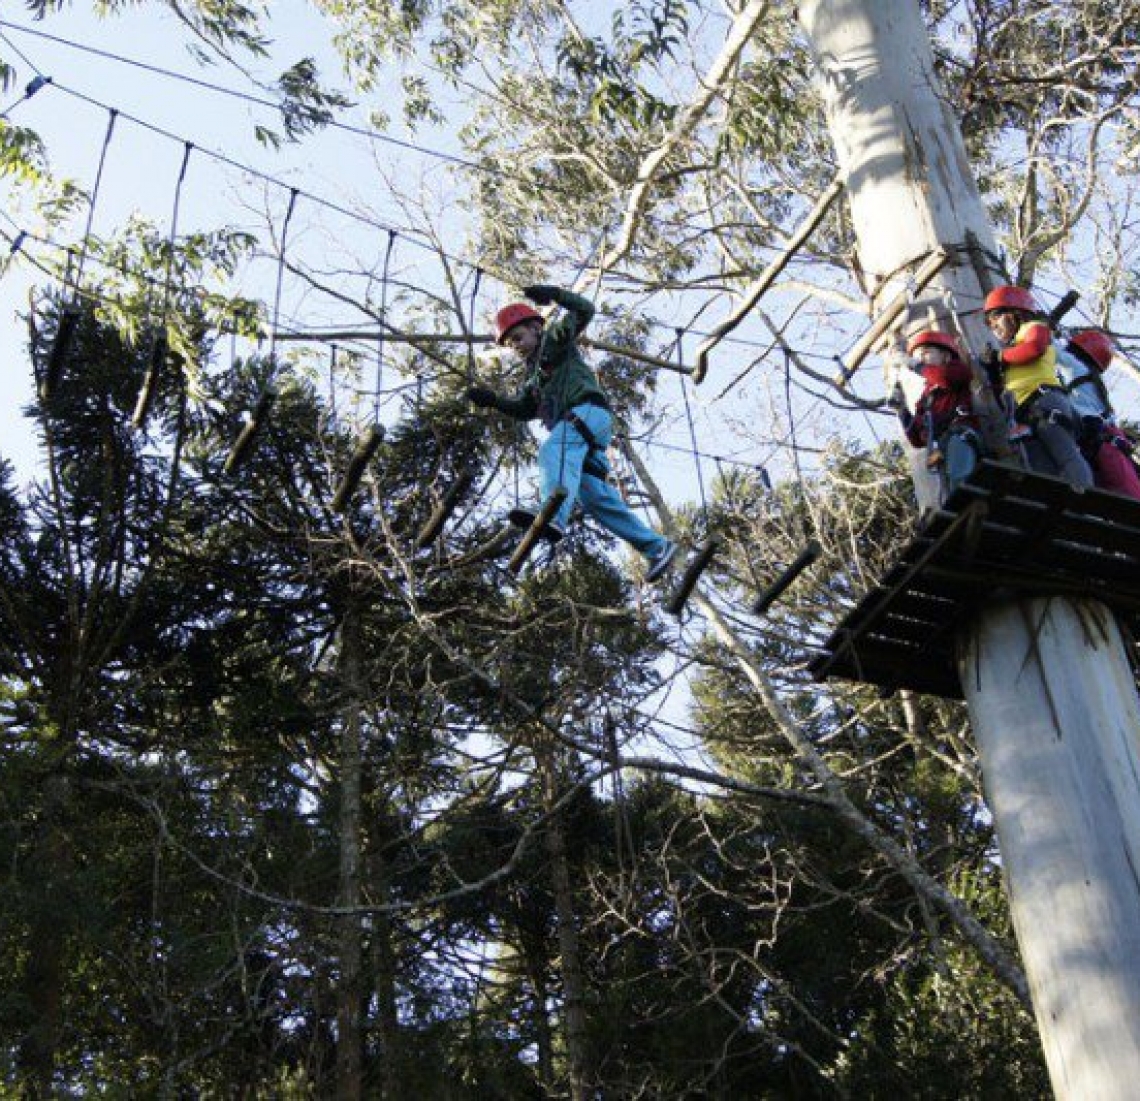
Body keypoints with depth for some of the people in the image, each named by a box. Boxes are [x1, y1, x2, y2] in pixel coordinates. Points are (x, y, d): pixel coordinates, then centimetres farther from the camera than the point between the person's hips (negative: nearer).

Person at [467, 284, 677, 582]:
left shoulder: (555, 339, 15)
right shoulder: (533, 372, 36)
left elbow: (584, 310, 0)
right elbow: (524, 409, 26)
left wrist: (554, 295, -13)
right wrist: (492, 400, 13)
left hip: (588, 411, -9)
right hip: (572, 427, 9)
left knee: (553, 450, -36)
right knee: (596, 498, -1)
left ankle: (554, 516, -64)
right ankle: (656, 546, 1)